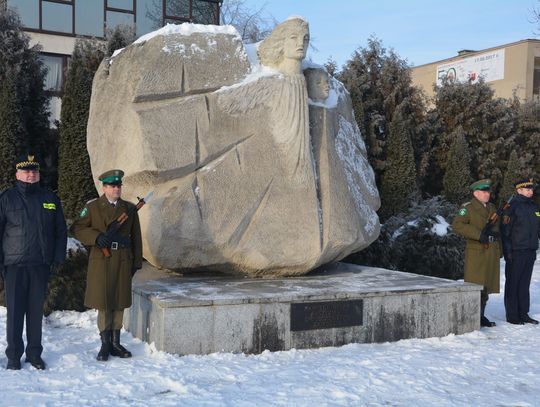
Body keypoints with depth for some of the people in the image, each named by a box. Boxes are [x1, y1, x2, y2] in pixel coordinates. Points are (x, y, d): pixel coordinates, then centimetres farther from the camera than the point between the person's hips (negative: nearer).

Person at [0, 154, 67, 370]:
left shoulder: (50, 198, 9)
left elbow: (61, 230, 11)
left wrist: (58, 257, 3)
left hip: (41, 264, 2)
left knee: (36, 310, 9)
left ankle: (34, 353, 18)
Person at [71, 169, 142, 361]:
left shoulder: (130, 209, 8)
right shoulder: (93, 207, 1)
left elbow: (136, 237, 10)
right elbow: (76, 228, 0)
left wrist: (136, 262, 7)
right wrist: (96, 237, -16)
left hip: (123, 261, 3)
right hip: (101, 261, -2)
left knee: (120, 302, 7)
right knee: (103, 303, 0)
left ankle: (115, 343, 17)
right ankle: (105, 344, 10)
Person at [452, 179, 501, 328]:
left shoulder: (492, 208, 17)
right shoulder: (468, 208, -6)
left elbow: (497, 230, 21)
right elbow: (457, 225, -19)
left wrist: (499, 251, 10)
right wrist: (478, 234, -22)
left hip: (491, 253, 7)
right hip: (476, 253, -7)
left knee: (487, 286, 11)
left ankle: (480, 316, 20)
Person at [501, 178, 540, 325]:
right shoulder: (512, 207, -9)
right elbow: (505, 230, -12)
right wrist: (507, 251, -16)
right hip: (516, 252, -7)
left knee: (525, 283, 13)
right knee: (513, 284, 1)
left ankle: (523, 314, 20)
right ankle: (512, 315, 7)